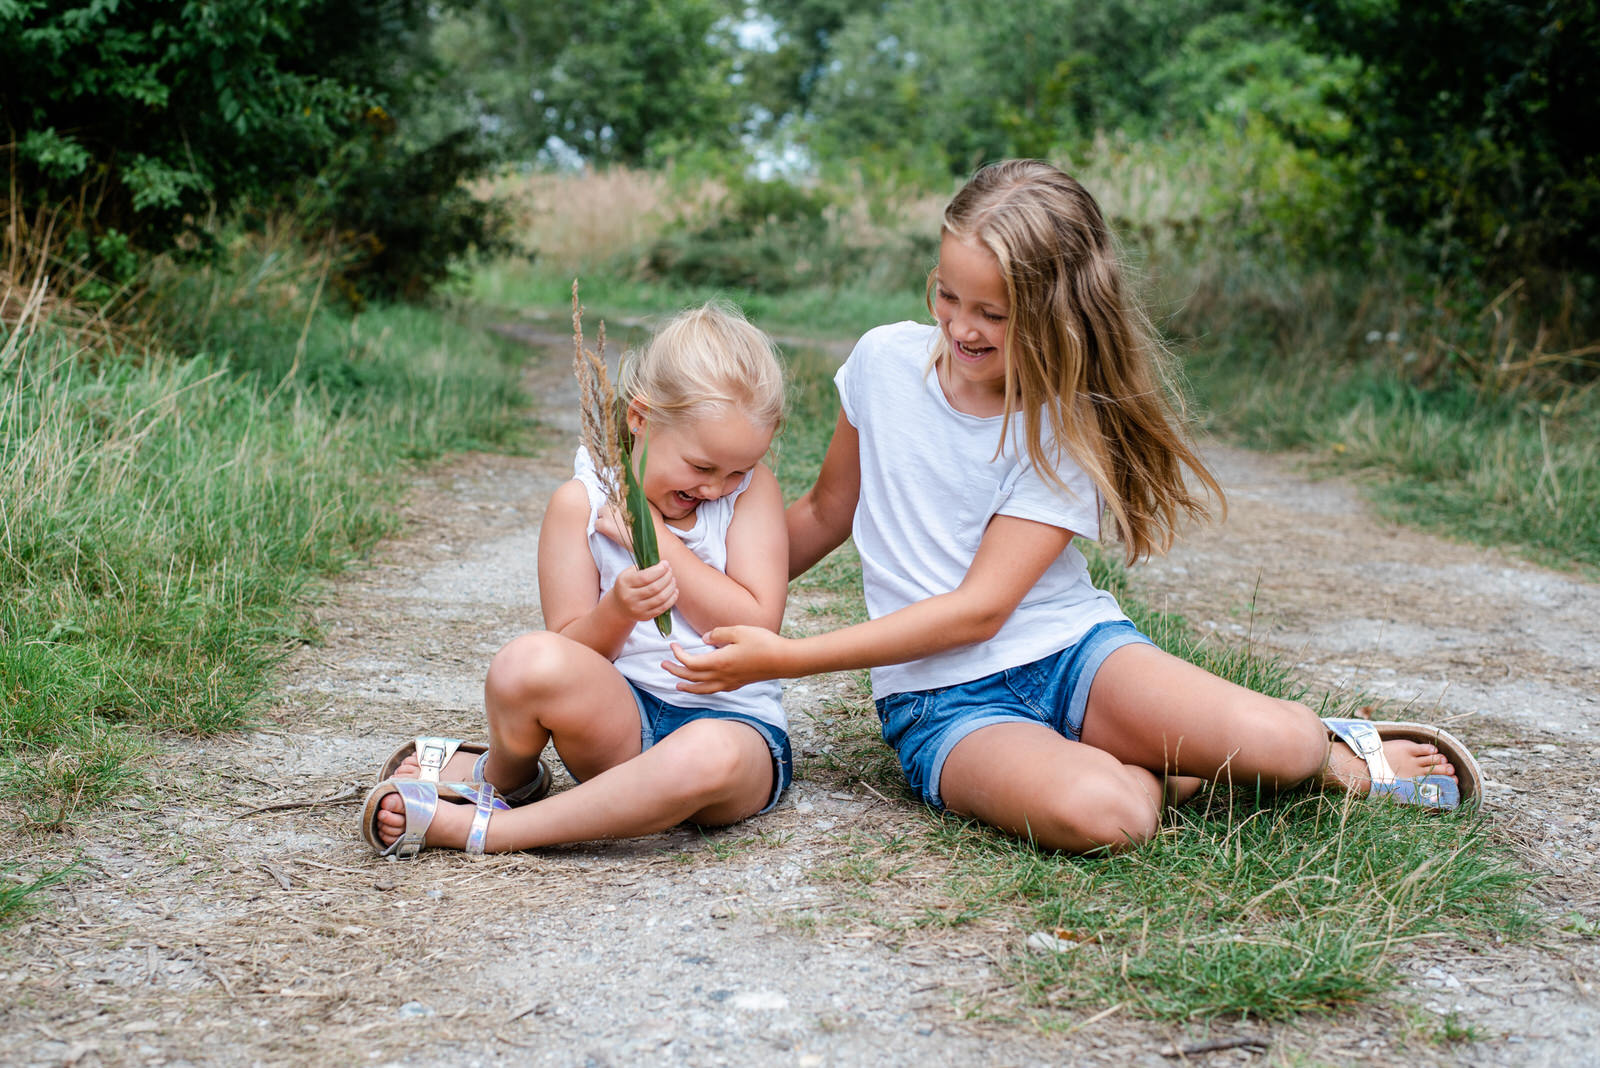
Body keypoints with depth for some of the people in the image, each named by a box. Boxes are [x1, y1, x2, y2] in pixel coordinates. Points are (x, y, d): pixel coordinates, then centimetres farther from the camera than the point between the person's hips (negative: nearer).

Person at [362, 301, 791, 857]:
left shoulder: (750, 487, 1)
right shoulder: (580, 503, 0)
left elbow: (757, 627, -8)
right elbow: (573, 651, 0)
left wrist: (658, 541, -12)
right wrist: (619, 608, -22)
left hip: (734, 722, 0)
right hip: (622, 718, 0)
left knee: (707, 756, -40)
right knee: (529, 662, -33)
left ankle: (471, 827, -23)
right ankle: (504, 776, 4)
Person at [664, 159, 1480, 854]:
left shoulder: (1067, 429, -8)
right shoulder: (885, 363, -1)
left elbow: (979, 609, -14)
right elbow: (825, 512, 15)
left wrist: (786, 658, -19)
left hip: (1070, 649, 0)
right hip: (942, 698, 0)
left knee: (1267, 736, -28)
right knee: (1095, 813, -36)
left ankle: (1334, 756, 8)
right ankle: (1168, 773, -1)